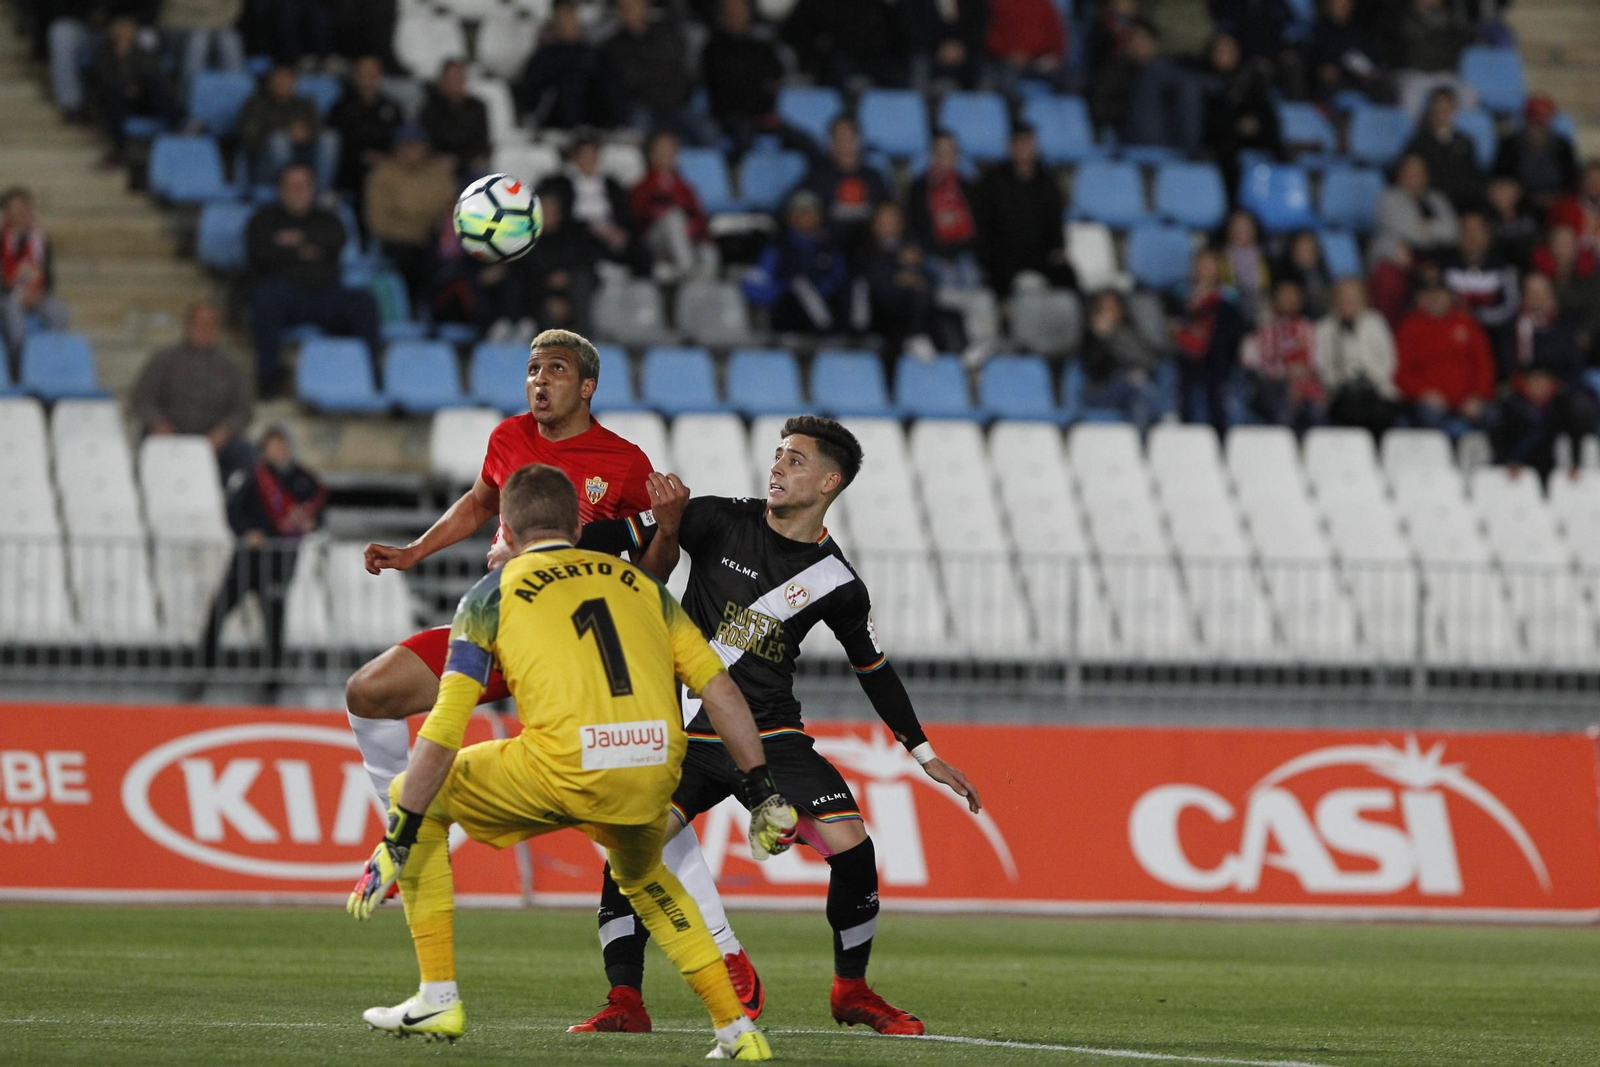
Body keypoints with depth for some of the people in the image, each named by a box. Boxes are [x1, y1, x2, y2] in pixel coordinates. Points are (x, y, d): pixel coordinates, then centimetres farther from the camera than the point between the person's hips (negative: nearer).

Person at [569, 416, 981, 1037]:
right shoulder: (723, 523, -1)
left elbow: (873, 669, 15)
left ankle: (851, 990, 7)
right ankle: (625, 1003, -14)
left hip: (773, 737, 1)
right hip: (688, 737, -1)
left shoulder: (836, 583, 2)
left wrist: (925, 755, 16)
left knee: (852, 845, -15)